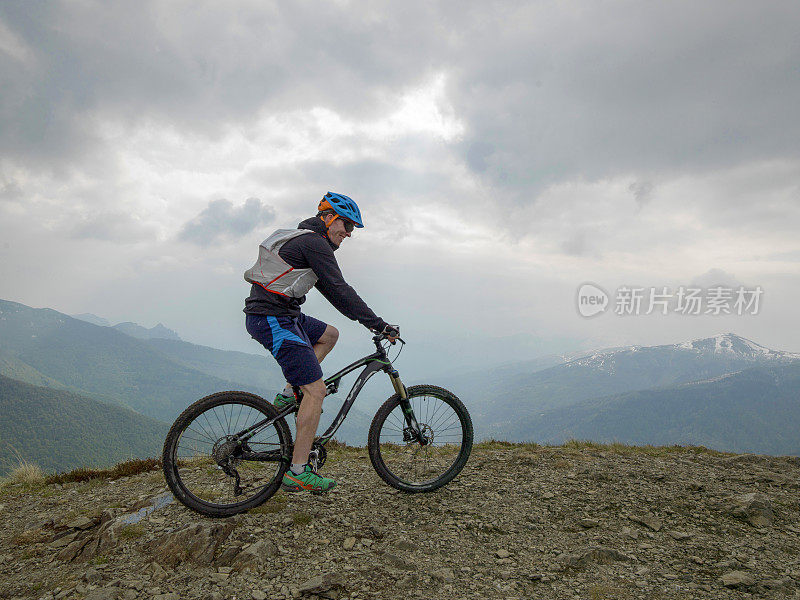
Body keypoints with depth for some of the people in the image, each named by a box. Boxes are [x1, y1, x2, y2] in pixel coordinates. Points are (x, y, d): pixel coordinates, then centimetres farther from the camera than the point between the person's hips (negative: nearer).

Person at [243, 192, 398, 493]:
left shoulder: (303, 240, 21)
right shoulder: (314, 242, -11)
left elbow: (330, 291, 23)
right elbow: (340, 290, -17)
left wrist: (368, 320, 21)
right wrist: (378, 323, -14)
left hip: (279, 315, 10)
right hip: (273, 319, -10)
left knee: (329, 335, 23)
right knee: (316, 390, -8)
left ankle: (289, 394, 17)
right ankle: (298, 472, -1)